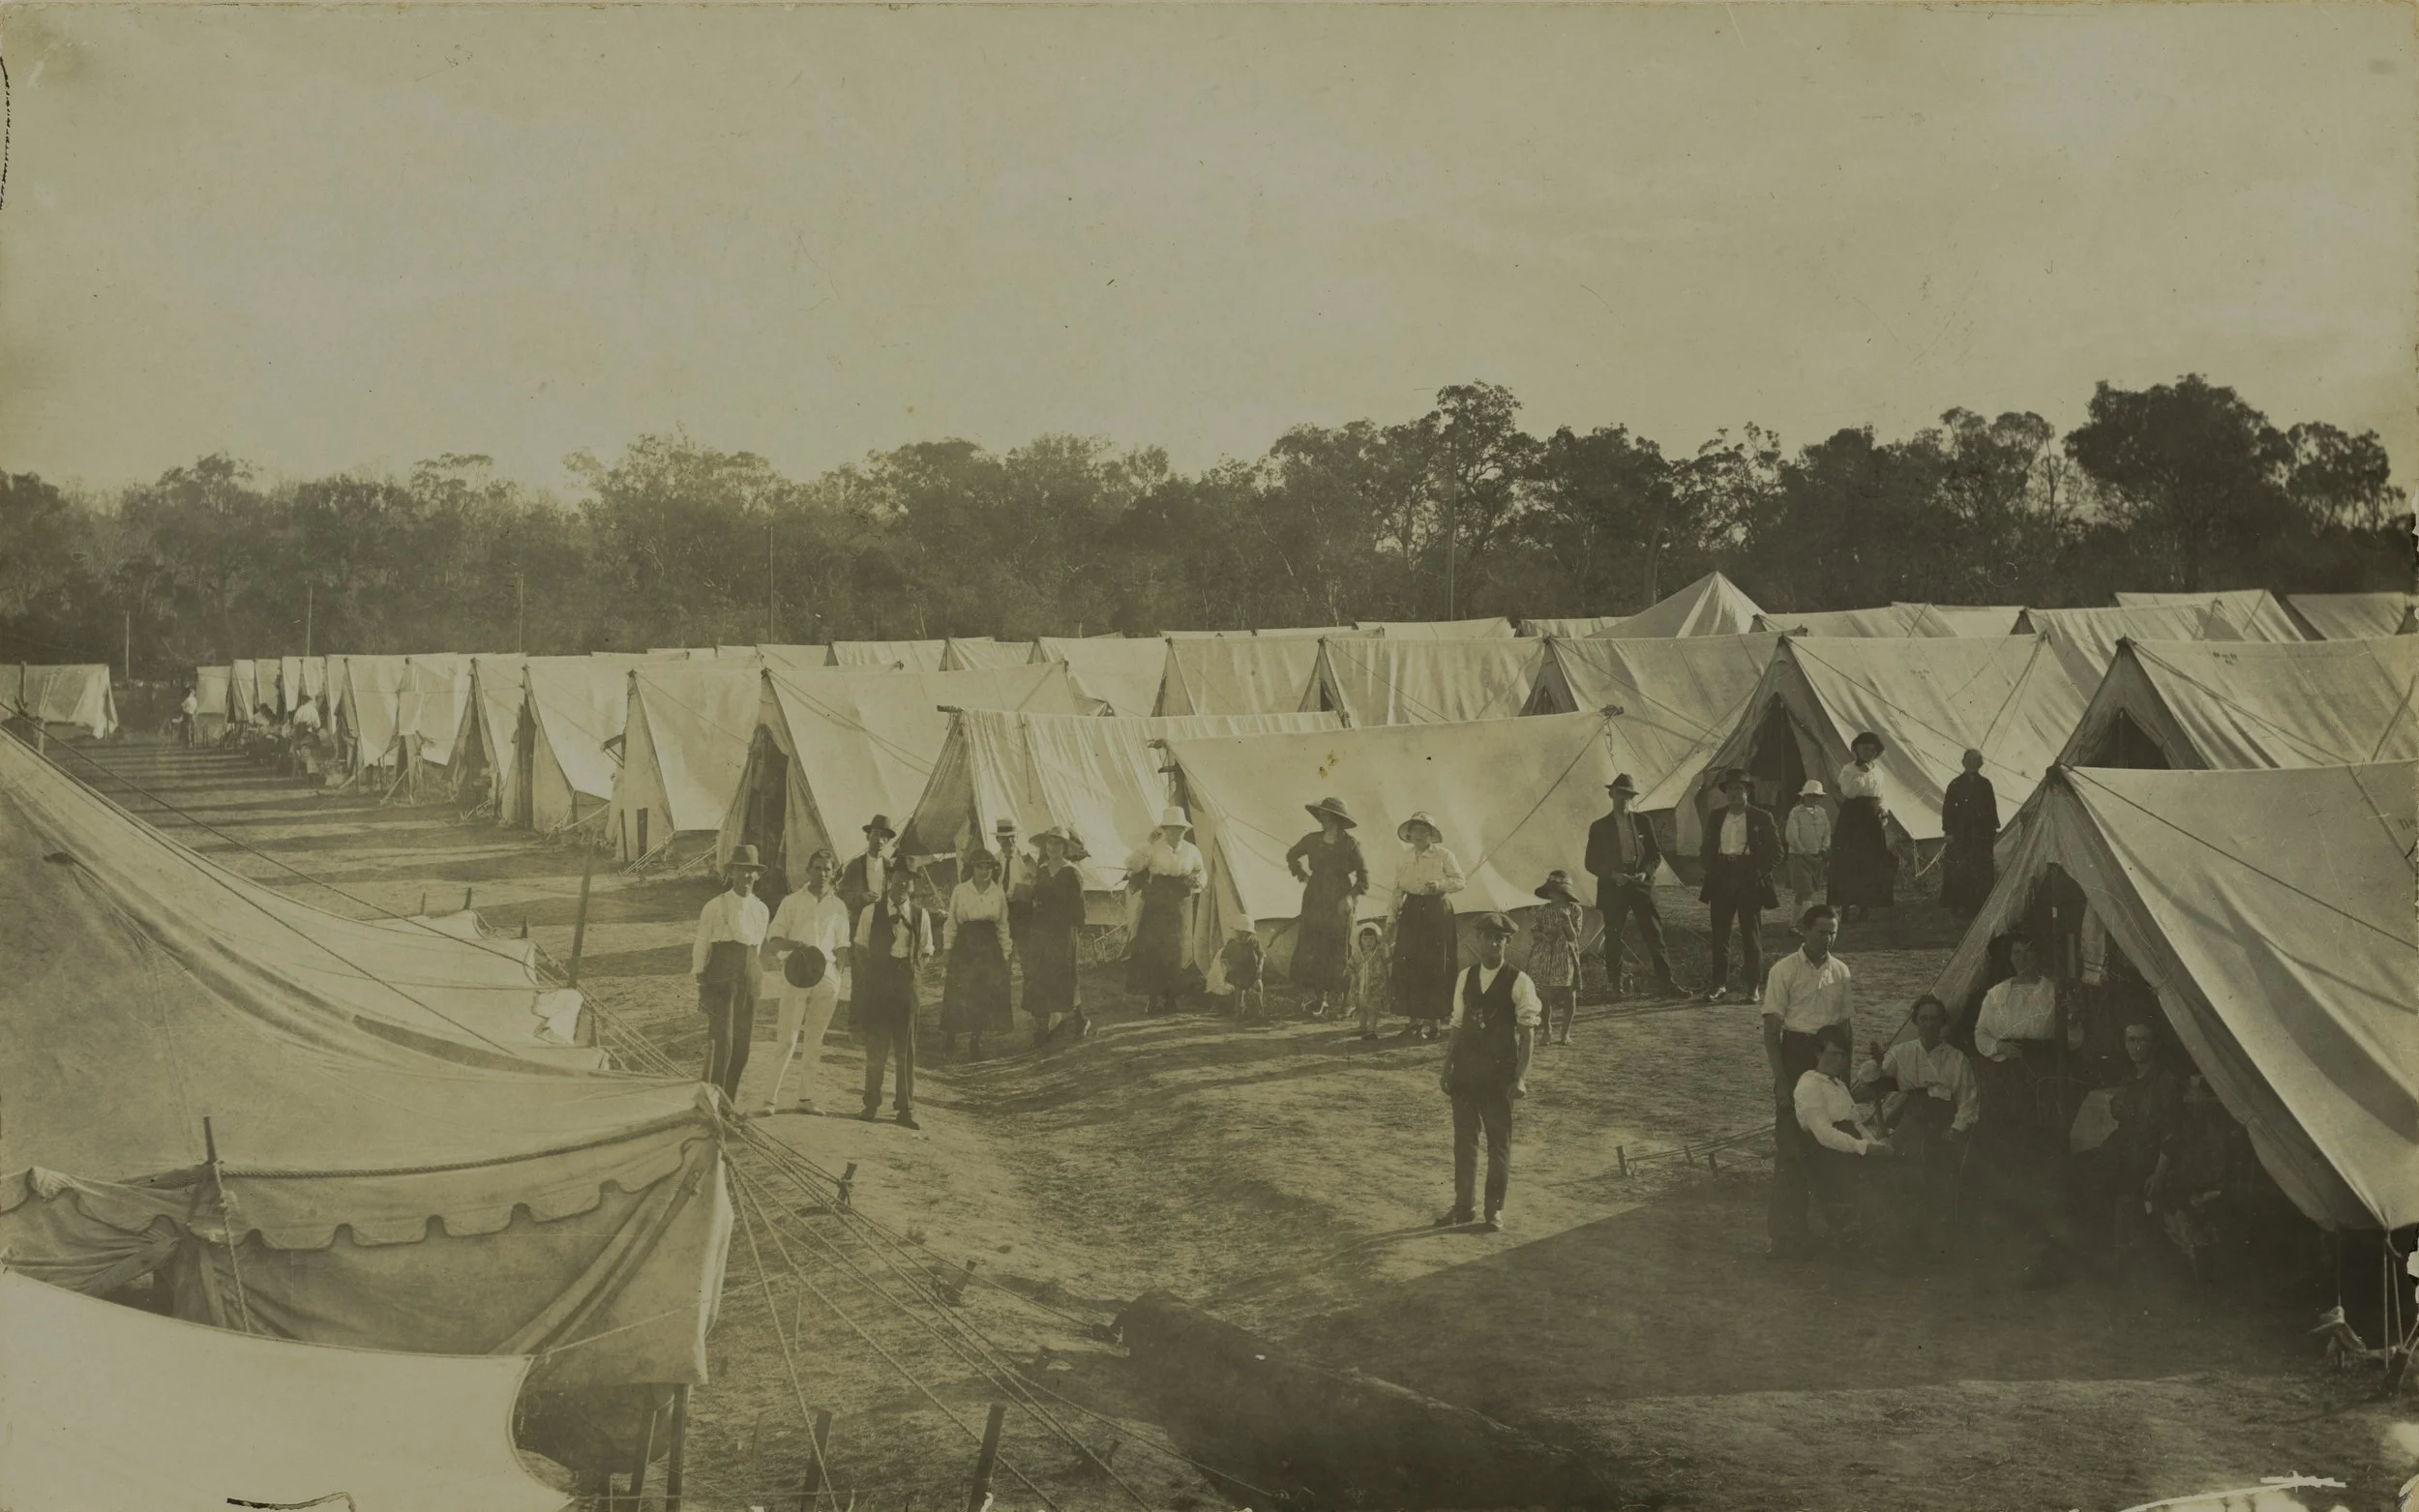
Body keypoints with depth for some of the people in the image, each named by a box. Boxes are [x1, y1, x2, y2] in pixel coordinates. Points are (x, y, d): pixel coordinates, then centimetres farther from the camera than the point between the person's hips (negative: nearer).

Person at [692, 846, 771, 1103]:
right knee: (721, 1042, -13)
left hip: (749, 982, 5)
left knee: (742, 1045, 6)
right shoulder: (715, 907, -5)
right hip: (720, 982, -5)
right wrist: (701, 988, -3)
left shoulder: (761, 910, 9)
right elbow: (701, 947, -2)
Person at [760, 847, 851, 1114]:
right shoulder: (792, 902, 4)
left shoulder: (838, 907, 12)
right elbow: (773, 939, 2)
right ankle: (772, 1096, -7)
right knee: (789, 1039, -7)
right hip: (796, 976, -3)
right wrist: (793, 945, -19)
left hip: (826, 977, 3)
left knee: (815, 1040, 6)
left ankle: (807, 1097, 11)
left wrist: (843, 985, 9)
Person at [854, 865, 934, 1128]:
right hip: (877, 983, -1)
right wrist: (869, 973, -4)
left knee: (906, 1049, 5)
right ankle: (872, 1104, 16)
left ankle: (906, 1109, 12)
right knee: (875, 1046, 4)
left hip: (906, 985, 1)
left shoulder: (921, 915, 4)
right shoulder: (871, 912, 0)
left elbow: (926, 952, 12)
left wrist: (915, 969, -2)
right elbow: (861, 948, 6)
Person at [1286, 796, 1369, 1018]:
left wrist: (1352, 897, -11)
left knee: (1338, 953, 1)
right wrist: (1302, 876, 12)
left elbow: (1363, 875, 0)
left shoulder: (1349, 844, -4)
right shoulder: (1312, 841, 4)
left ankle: (1339, 998, 14)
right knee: (1310, 952, -3)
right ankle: (1318, 999, 4)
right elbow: (1291, 856, 23)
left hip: (1339, 905, -3)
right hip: (1314, 901, 3)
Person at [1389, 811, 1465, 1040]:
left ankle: (1434, 1021, -2)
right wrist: (1393, 917, 9)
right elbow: (1397, 890, 17)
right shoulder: (1403, 860, 13)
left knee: (1435, 967, -6)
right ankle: (1415, 1019, 8)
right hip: (1412, 912, 4)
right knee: (1409, 966, 0)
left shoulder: (1444, 856, 0)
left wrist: (1440, 884, -20)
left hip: (1437, 912, -4)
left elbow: (1459, 881, -3)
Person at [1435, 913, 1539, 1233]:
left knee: (1499, 1141, 4)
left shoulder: (1518, 982, -7)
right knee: (1464, 1138, 10)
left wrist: (1520, 1077, -16)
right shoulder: (1466, 977, 7)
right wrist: (1447, 1068, 7)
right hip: (1465, 1068, 4)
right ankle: (1464, 1205, 20)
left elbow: (1527, 1032, -10)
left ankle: (1494, 1210, 12)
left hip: (1499, 1071, -4)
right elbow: (1458, 1025, 11)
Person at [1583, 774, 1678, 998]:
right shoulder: (1599, 828, 4)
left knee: (1653, 933, -6)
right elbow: (1591, 863, 3)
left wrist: (1646, 872, -9)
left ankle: (1664, 983, -5)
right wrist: (1612, 875, -13)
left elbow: (1656, 853, 11)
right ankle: (1615, 986, 12)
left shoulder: (1643, 822, 8)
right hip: (1612, 888, -1)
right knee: (1613, 938, 2)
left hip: (1641, 885, 1)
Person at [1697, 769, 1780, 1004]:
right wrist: (1713, 871, 1)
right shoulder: (1716, 817, 11)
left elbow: (1776, 852, 2)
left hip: (1750, 882, -3)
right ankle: (1719, 984, 9)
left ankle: (1753, 987, 7)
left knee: (1751, 936, 2)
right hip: (1722, 881, 3)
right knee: (1720, 934, 3)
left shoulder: (1761, 818, 1)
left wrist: (1756, 873, -7)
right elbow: (1707, 850, 17)